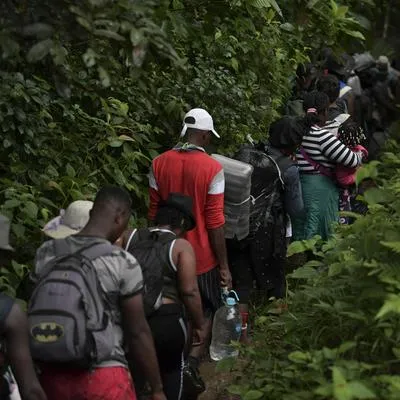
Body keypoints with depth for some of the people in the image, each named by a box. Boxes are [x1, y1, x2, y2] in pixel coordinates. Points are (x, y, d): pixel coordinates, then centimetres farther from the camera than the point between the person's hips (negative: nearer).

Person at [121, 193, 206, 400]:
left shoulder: (129, 237, 6)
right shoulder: (181, 246, -5)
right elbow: (189, 291, -10)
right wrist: (198, 325, 1)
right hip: (166, 319, -3)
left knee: (132, 368, 21)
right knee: (171, 368, 23)